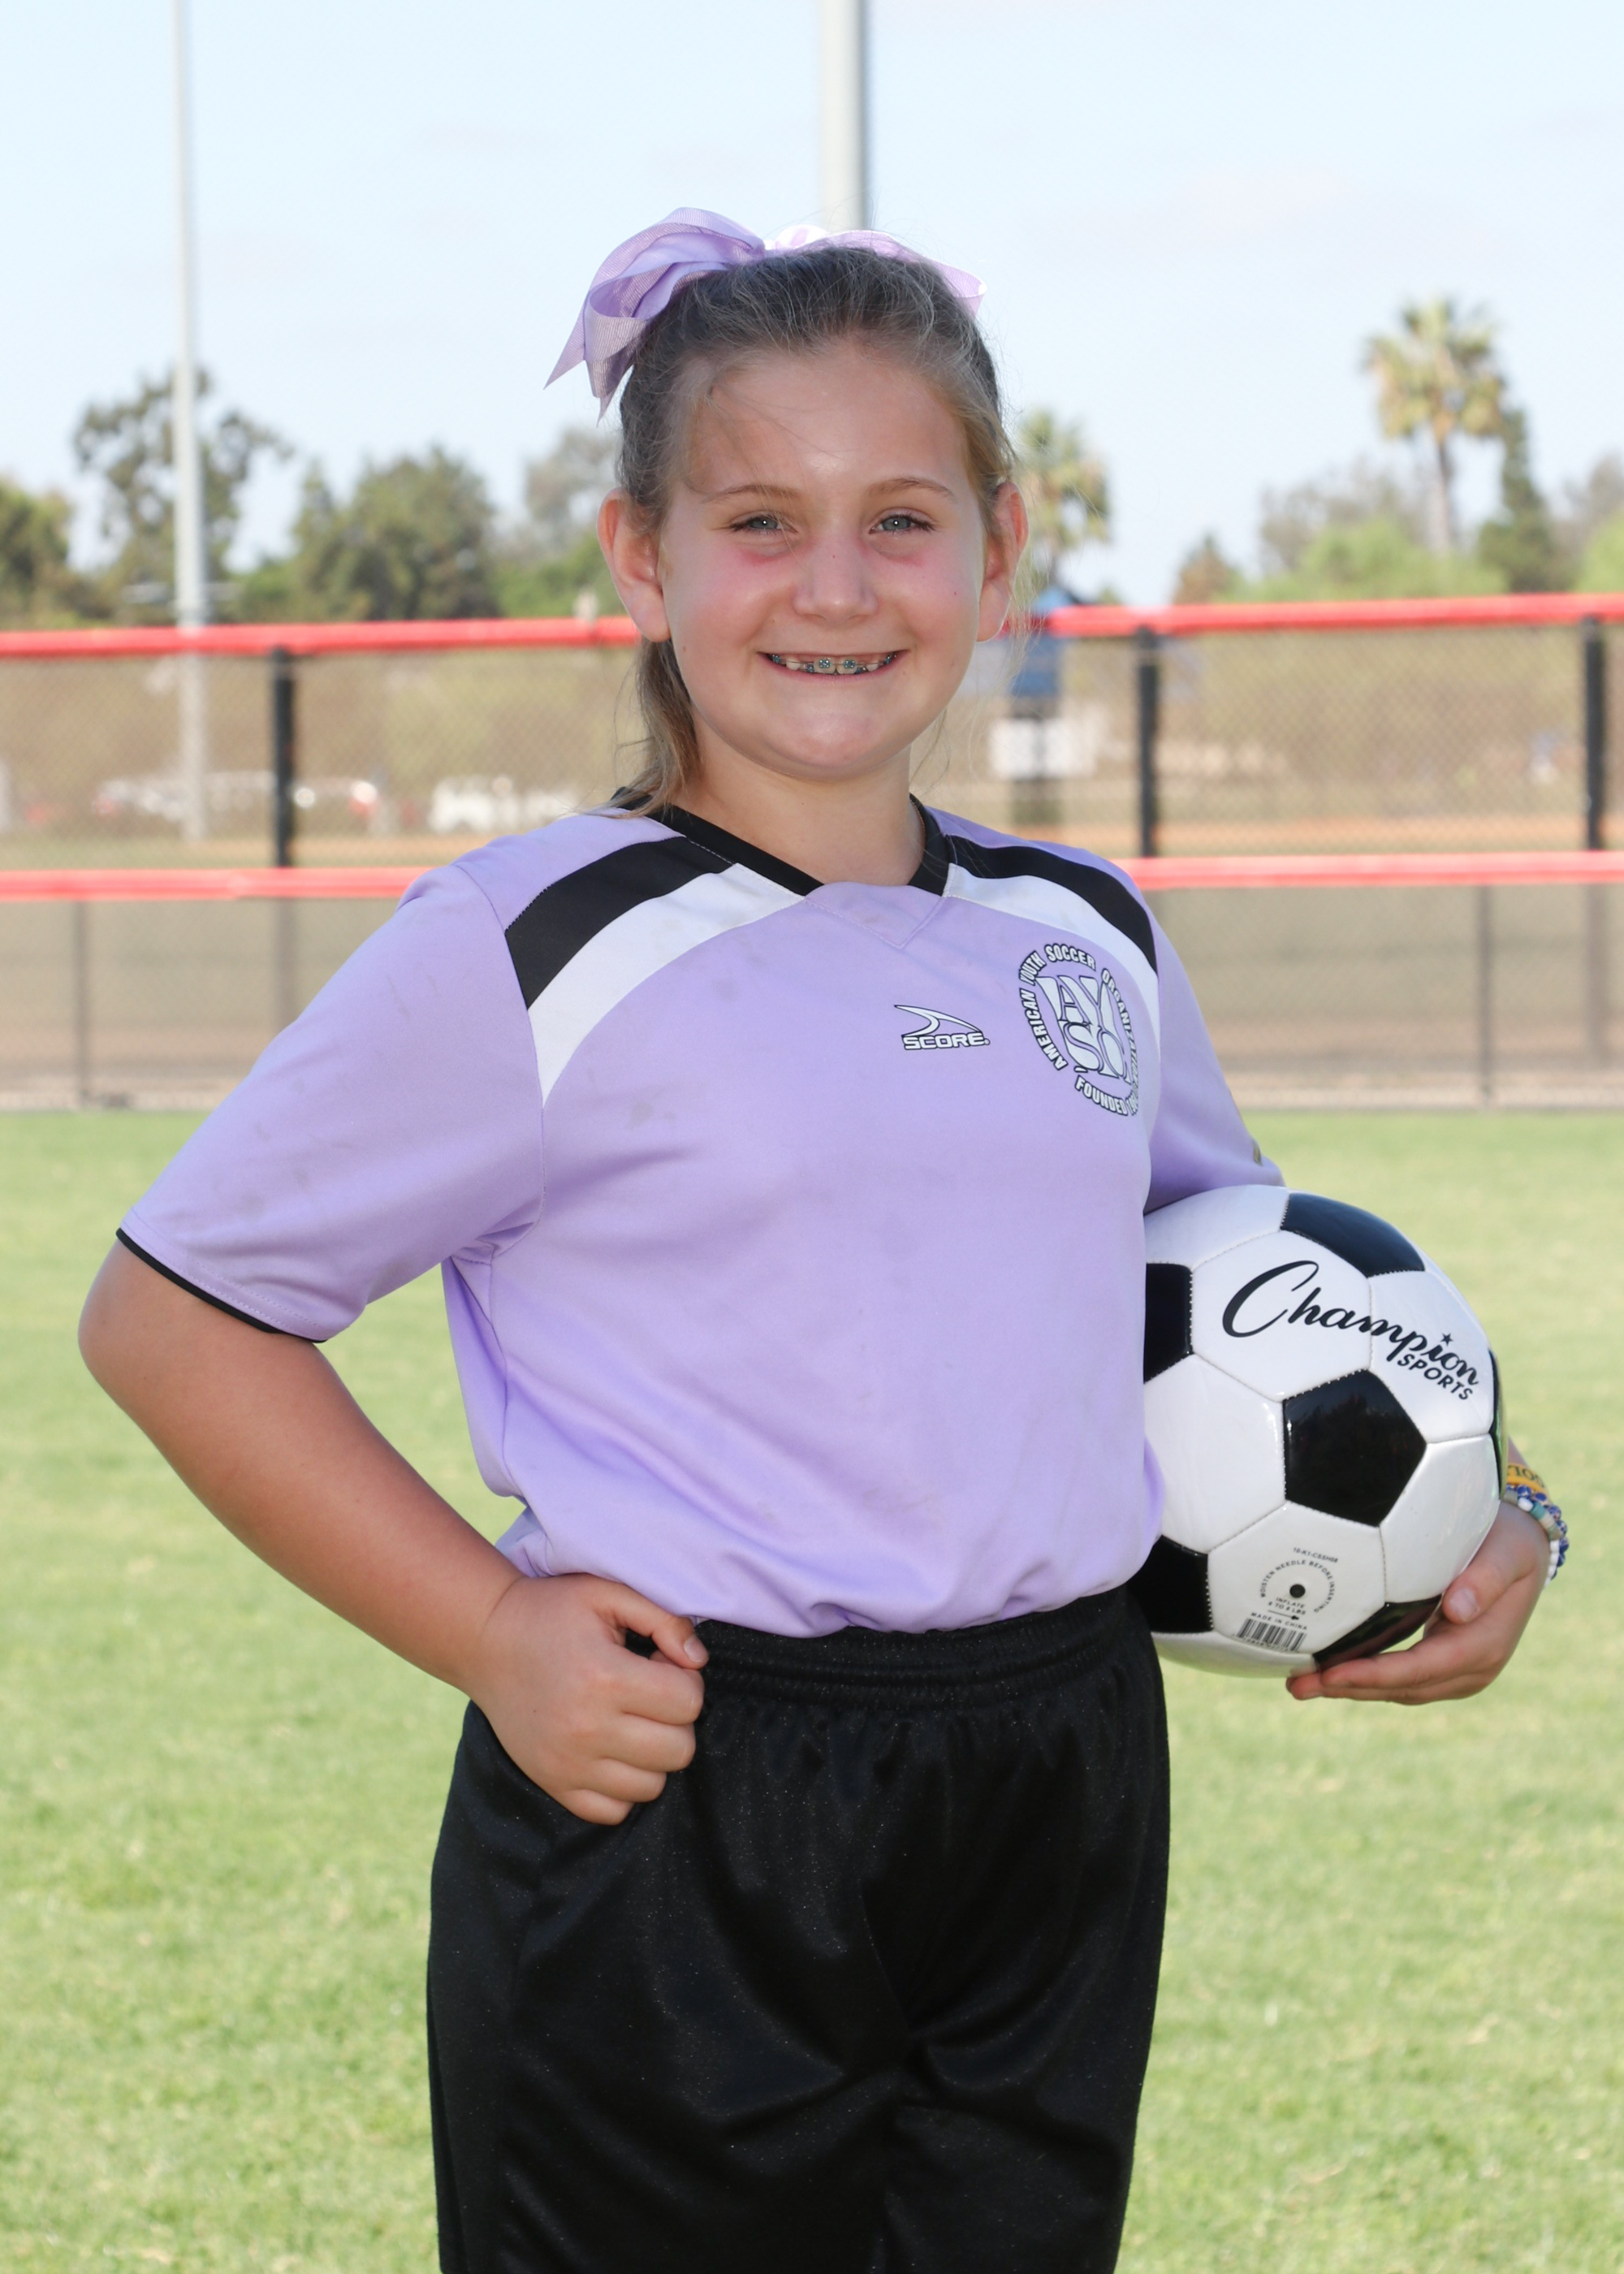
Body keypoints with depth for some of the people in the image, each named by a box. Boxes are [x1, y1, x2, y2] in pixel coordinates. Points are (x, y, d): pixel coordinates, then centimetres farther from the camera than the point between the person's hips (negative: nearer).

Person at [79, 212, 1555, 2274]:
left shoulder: (1089, 938, 10)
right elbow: (169, 1317, -5)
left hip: (1059, 1828, 5)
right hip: (672, 1826, -5)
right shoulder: (537, 951, -7)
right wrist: (489, 1633, -12)